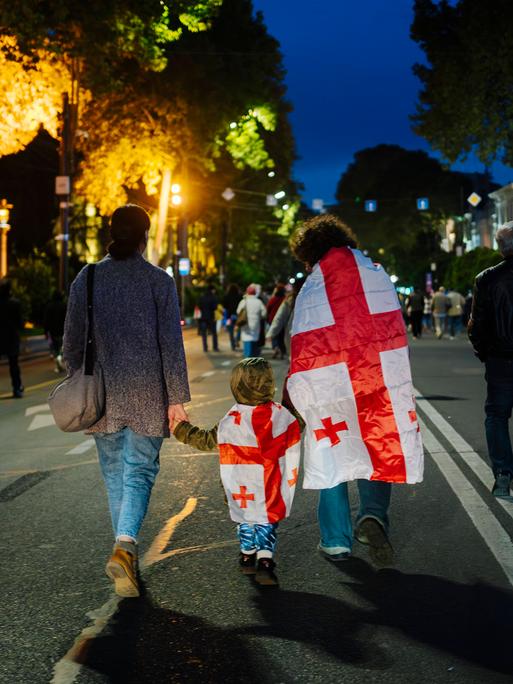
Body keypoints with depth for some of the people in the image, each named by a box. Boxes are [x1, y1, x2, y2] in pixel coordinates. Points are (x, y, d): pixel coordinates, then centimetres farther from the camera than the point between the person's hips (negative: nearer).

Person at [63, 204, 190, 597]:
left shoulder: (87, 278, 3)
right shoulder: (159, 281, -4)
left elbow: (72, 340, 6)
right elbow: (171, 344, -6)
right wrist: (177, 398, -2)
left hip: (101, 393, 3)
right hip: (146, 395, -2)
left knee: (114, 473, 15)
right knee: (140, 470, 3)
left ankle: (126, 551, 21)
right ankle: (125, 546, -18)